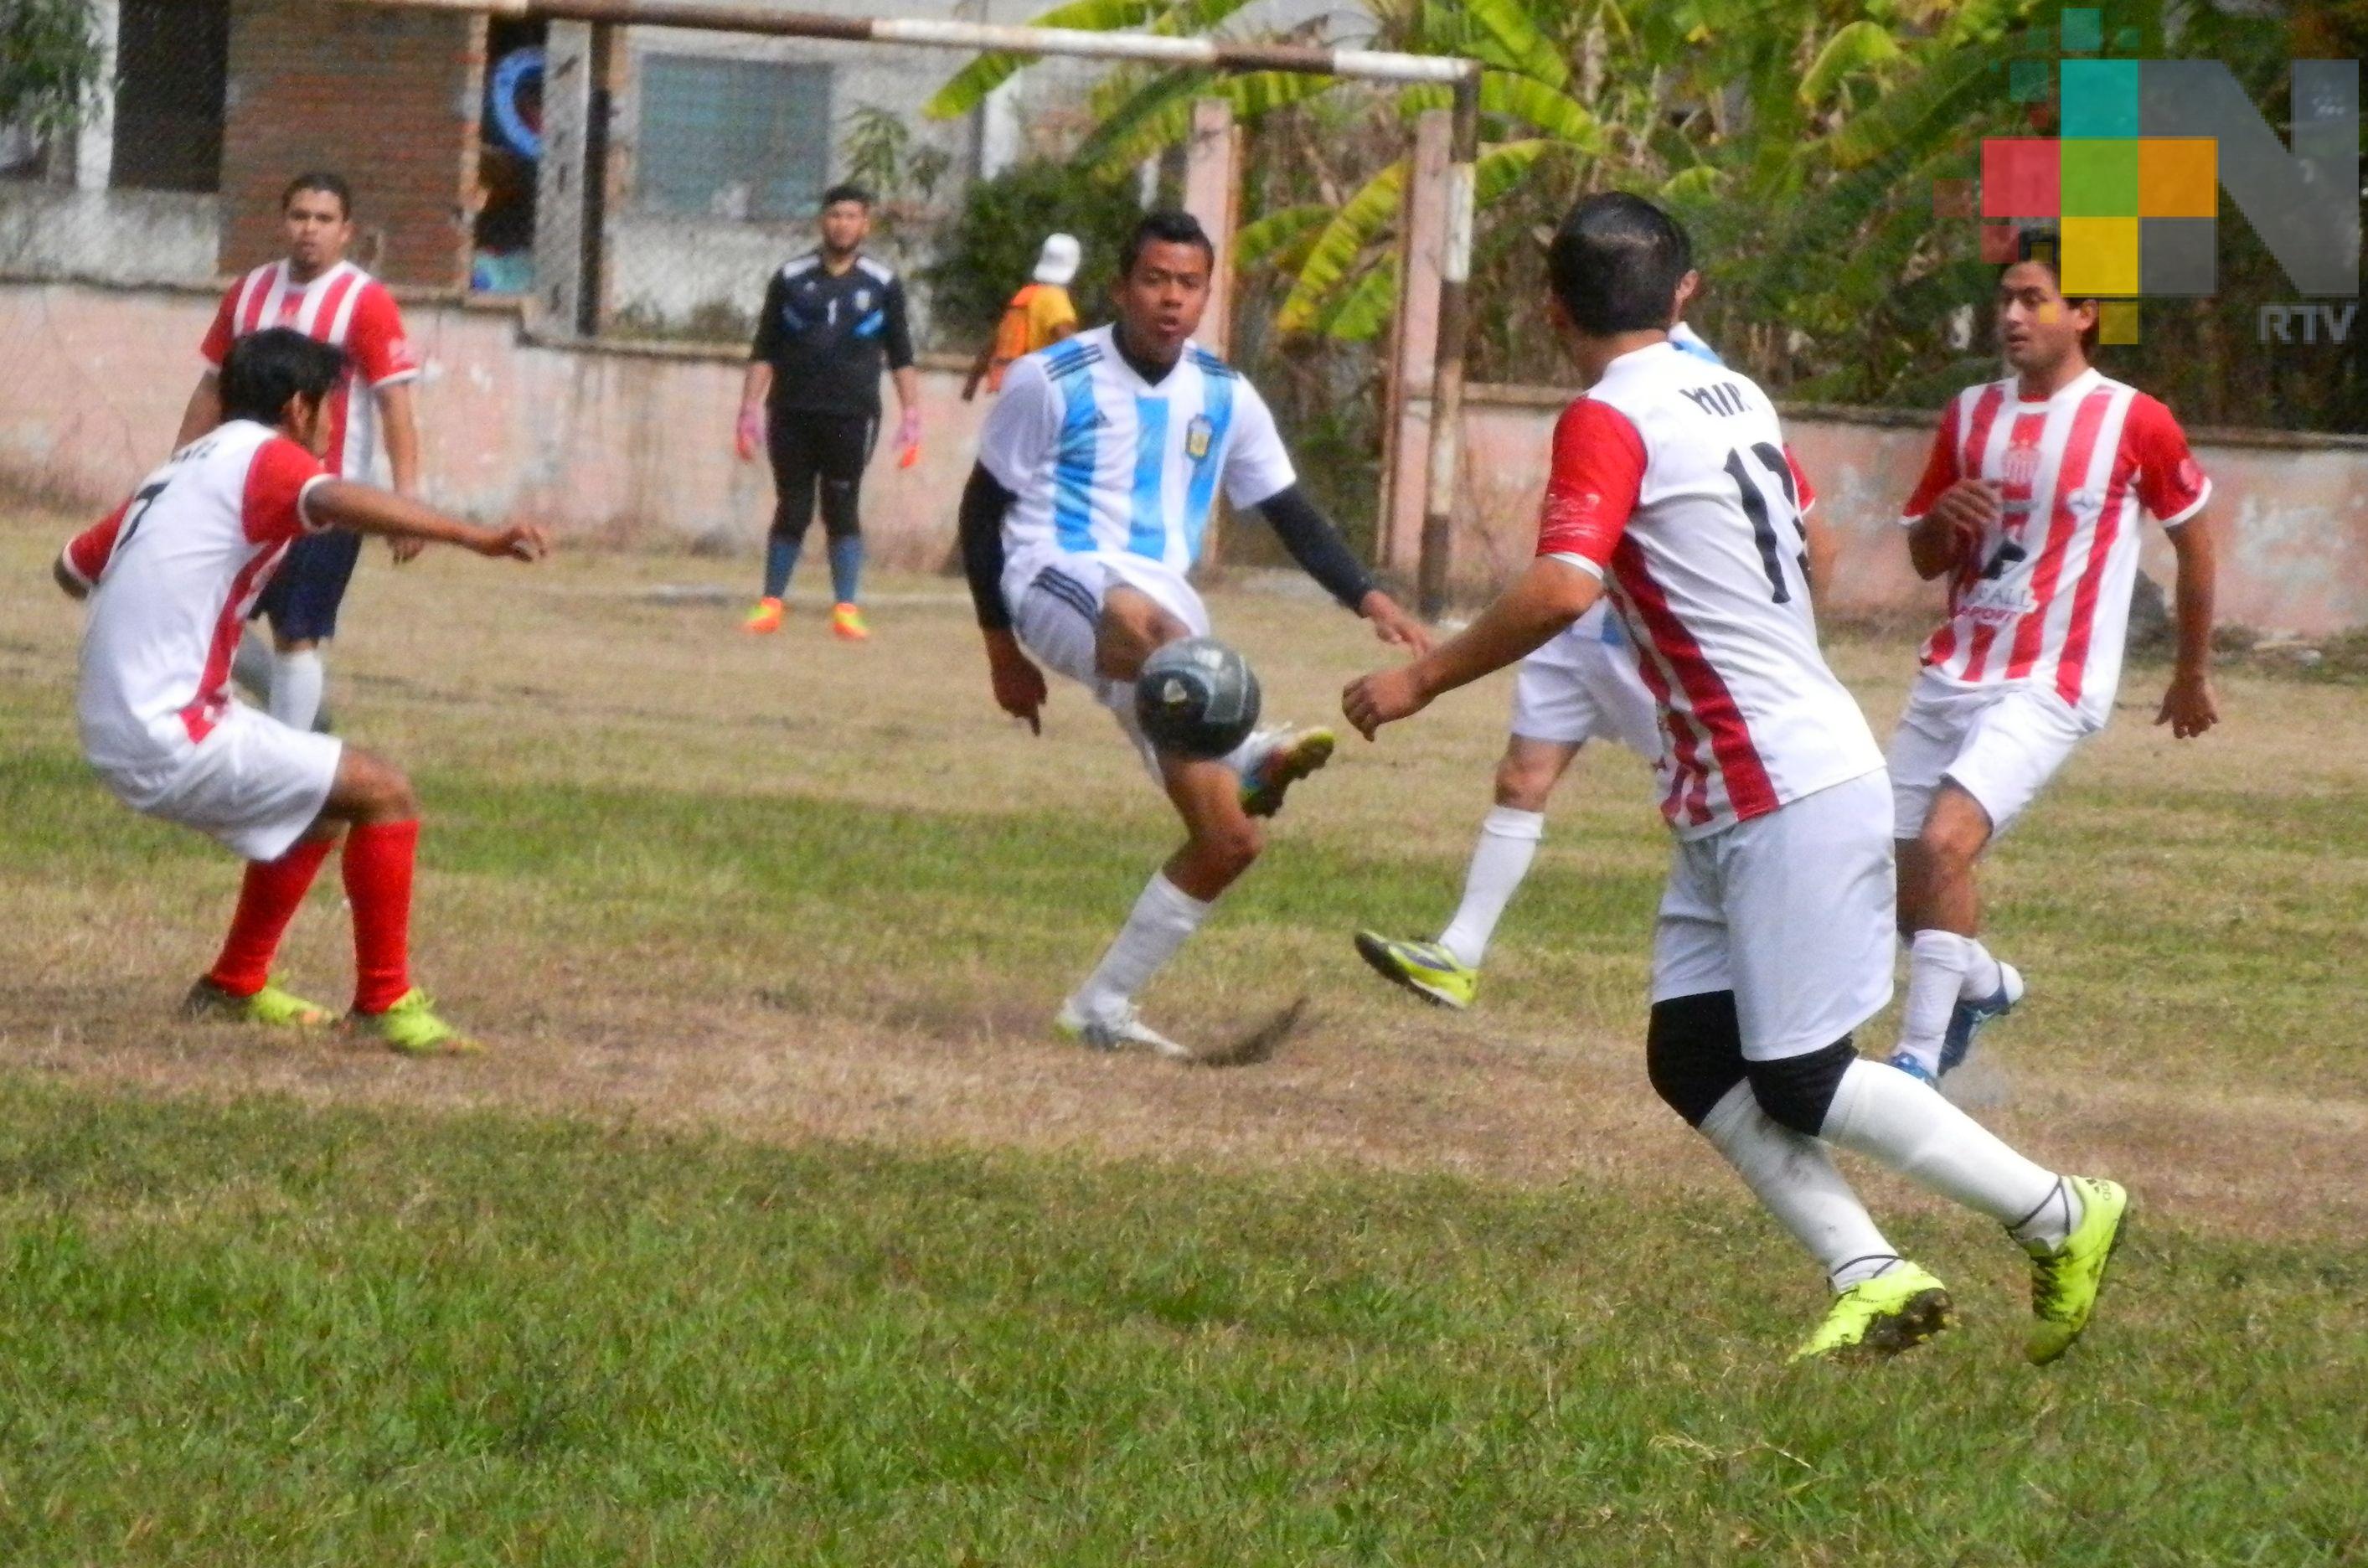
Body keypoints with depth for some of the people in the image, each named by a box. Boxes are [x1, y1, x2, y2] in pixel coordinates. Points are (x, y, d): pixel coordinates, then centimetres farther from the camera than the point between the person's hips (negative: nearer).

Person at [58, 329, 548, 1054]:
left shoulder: (183, 470, 17)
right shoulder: (262, 458, -8)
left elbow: (73, 566, 28)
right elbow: (337, 501, -31)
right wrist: (477, 537, -40)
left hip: (118, 732, 9)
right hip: (171, 740, -9)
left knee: (323, 796, 26)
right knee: (383, 792, -8)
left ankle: (234, 986, 31)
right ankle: (384, 1002, -4)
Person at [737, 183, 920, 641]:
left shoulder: (883, 285, 6)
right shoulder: (791, 279, 7)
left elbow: (901, 357, 9)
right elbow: (764, 351, 9)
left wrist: (911, 415, 2)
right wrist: (750, 409, 1)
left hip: (851, 417, -1)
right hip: (792, 415, 1)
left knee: (842, 512, -3)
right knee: (791, 512, 3)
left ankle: (846, 609, -2)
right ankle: (770, 604, 10)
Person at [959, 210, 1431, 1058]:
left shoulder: (1224, 397, 11)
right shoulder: (1053, 381, -3)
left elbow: (1290, 511, 16)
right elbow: (983, 504, 4)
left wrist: (1370, 601, 1)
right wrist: (1003, 648, 2)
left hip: (1165, 612, 6)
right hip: (1057, 578, -6)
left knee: (1230, 840, -2)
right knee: (1141, 621, -45)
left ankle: (1102, 1008, 10)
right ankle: (1248, 758, -67)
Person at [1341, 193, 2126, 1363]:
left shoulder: (1609, 422, -14)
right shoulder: (1737, 399, 12)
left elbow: (1562, 589, -27)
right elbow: (1810, 547, 25)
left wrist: (1422, 679, -17)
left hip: (1788, 794, -9)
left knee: (1800, 1083, -4)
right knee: (1693, 1058, 5)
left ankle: (2059, 1215, 4)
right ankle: (1870, 1277, -1)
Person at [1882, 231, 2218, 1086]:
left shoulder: (2133, 421, -7)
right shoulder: (1970, 414, 9)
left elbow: (2193, 537, 7)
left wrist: (2193, 675, 14)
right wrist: (1944, 518, -8)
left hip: (2048, 688, -6)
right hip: (1950, 677, 6)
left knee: (1943, 844, -25)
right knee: (1904, 881, 8)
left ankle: (1917, 1063, -19)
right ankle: (1982, 984, 41)